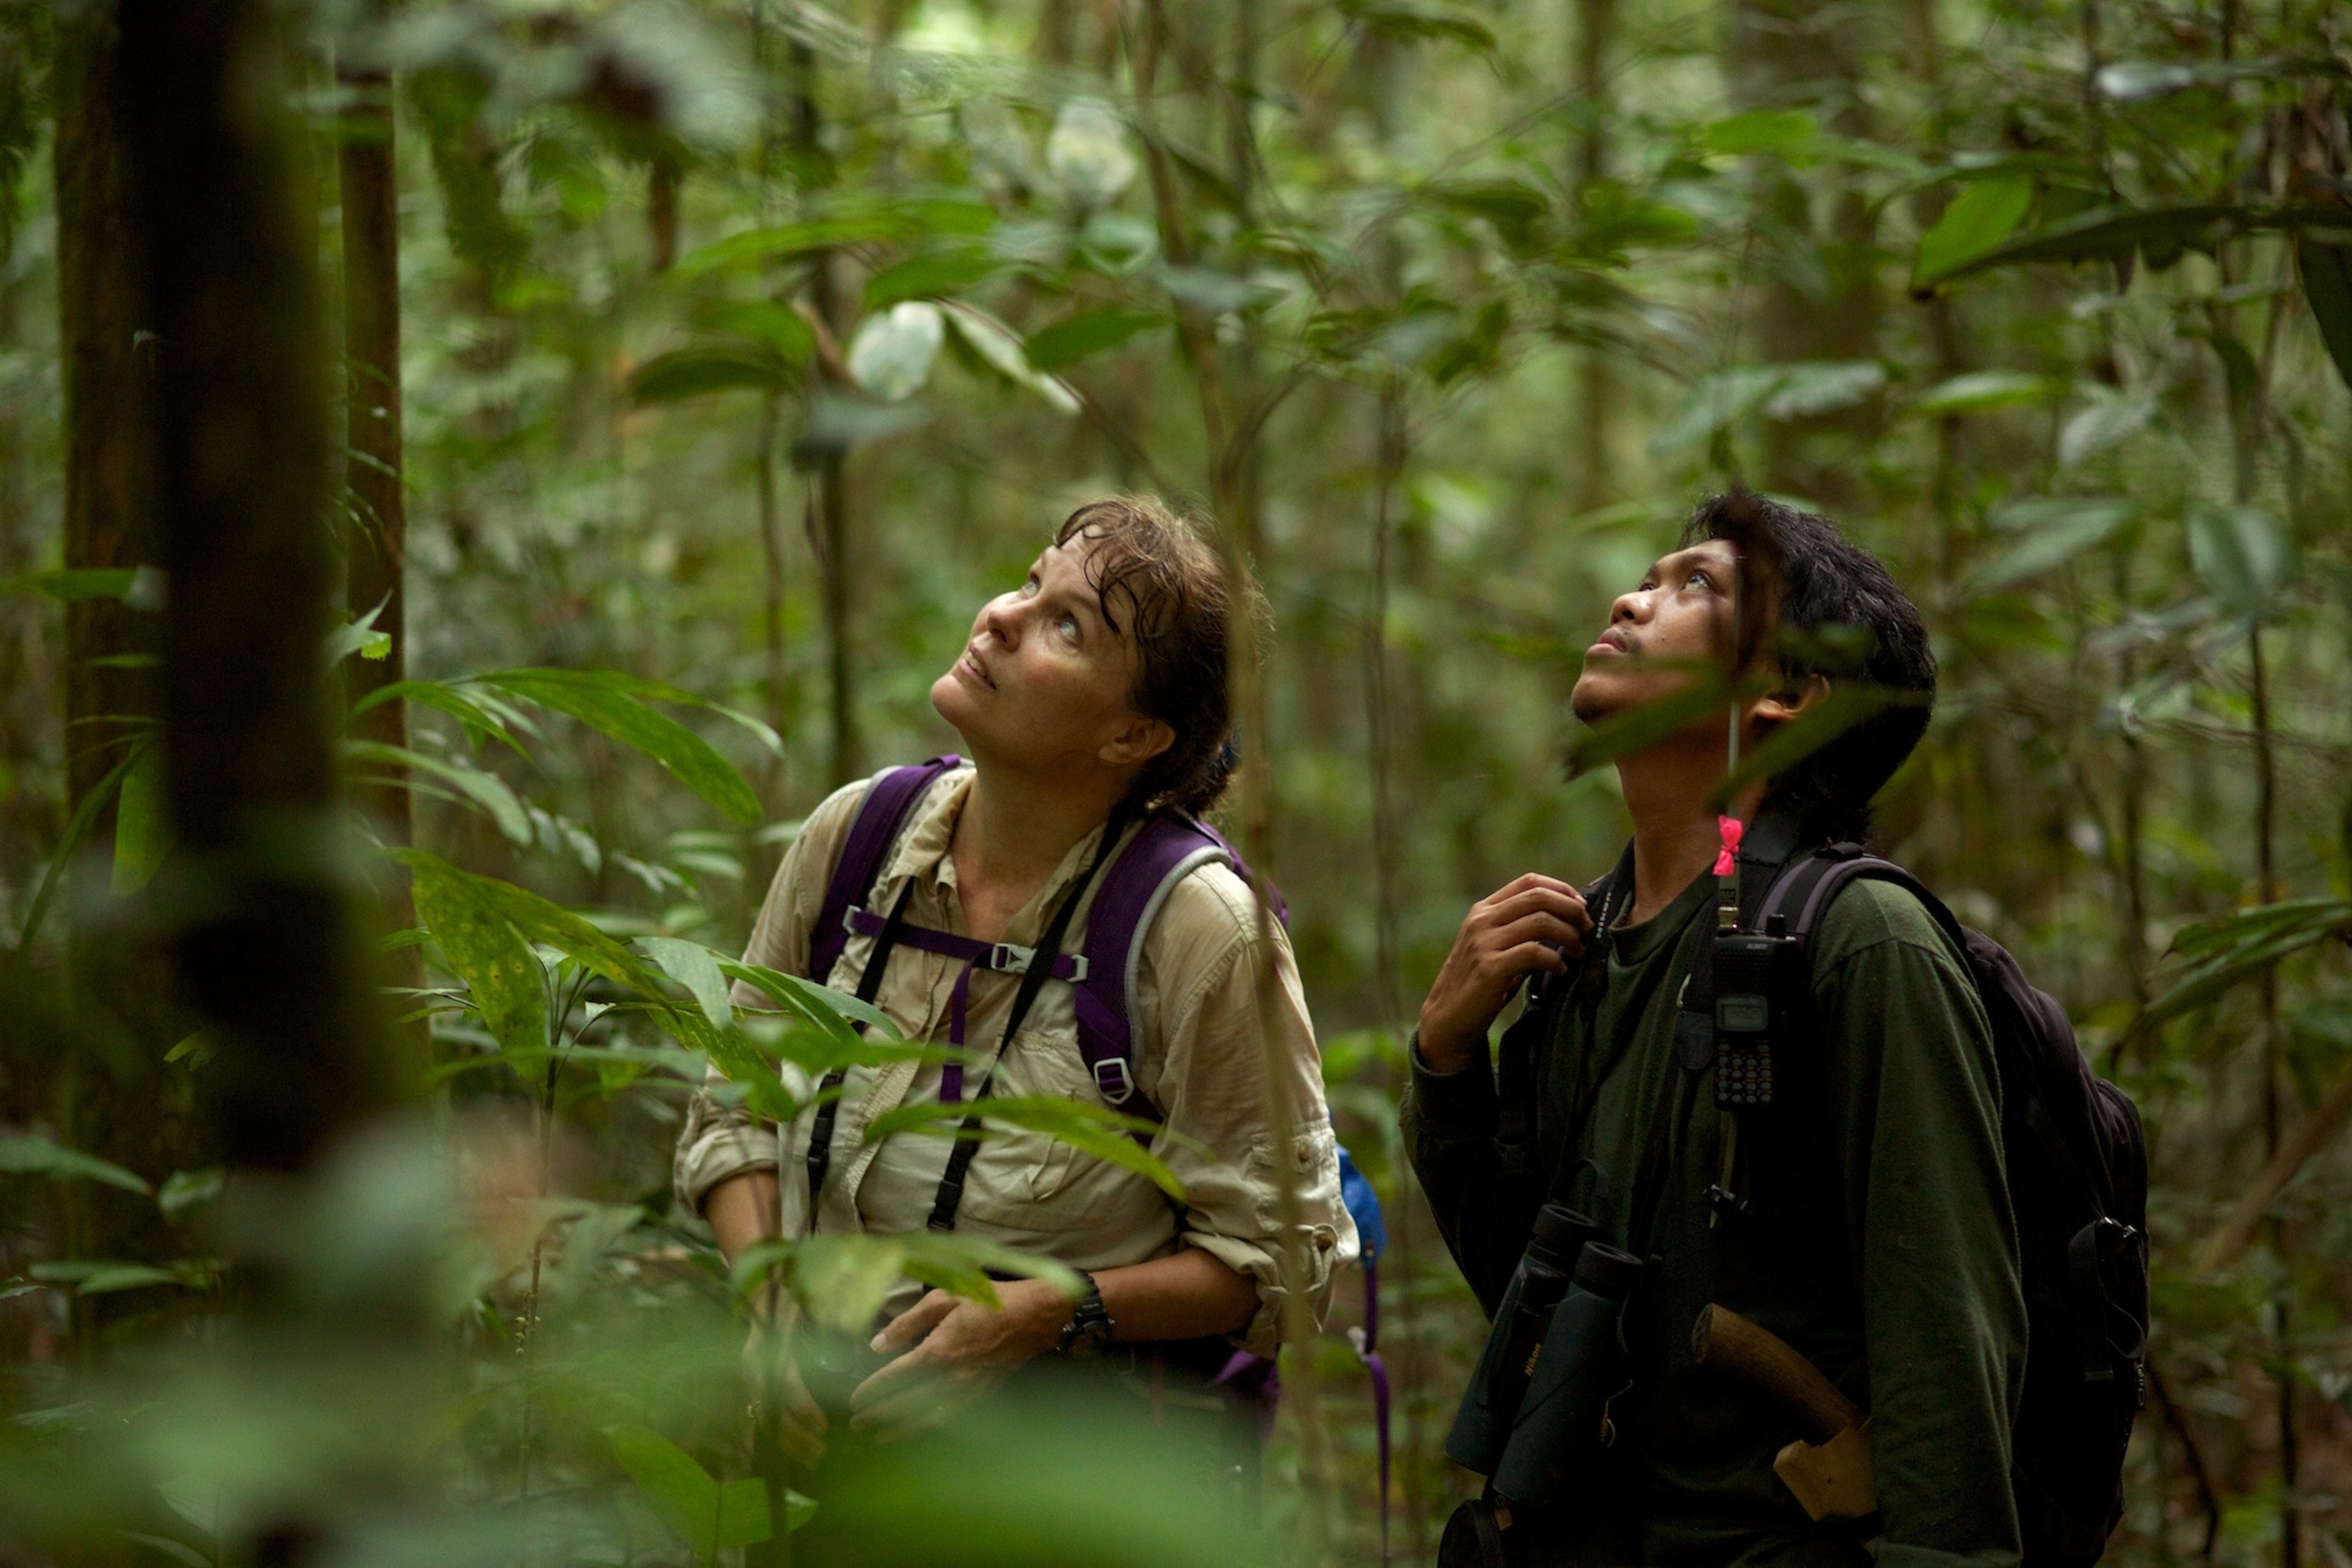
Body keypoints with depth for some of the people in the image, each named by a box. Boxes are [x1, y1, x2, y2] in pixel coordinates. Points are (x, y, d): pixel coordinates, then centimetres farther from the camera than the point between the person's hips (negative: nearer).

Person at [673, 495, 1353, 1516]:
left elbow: (1285, 1262, -3)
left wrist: (1056, 1313, -15)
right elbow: (734, 1112, 17)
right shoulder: (854, 837, 5)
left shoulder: (1201, 928, -9)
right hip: (831, 1435, 4)